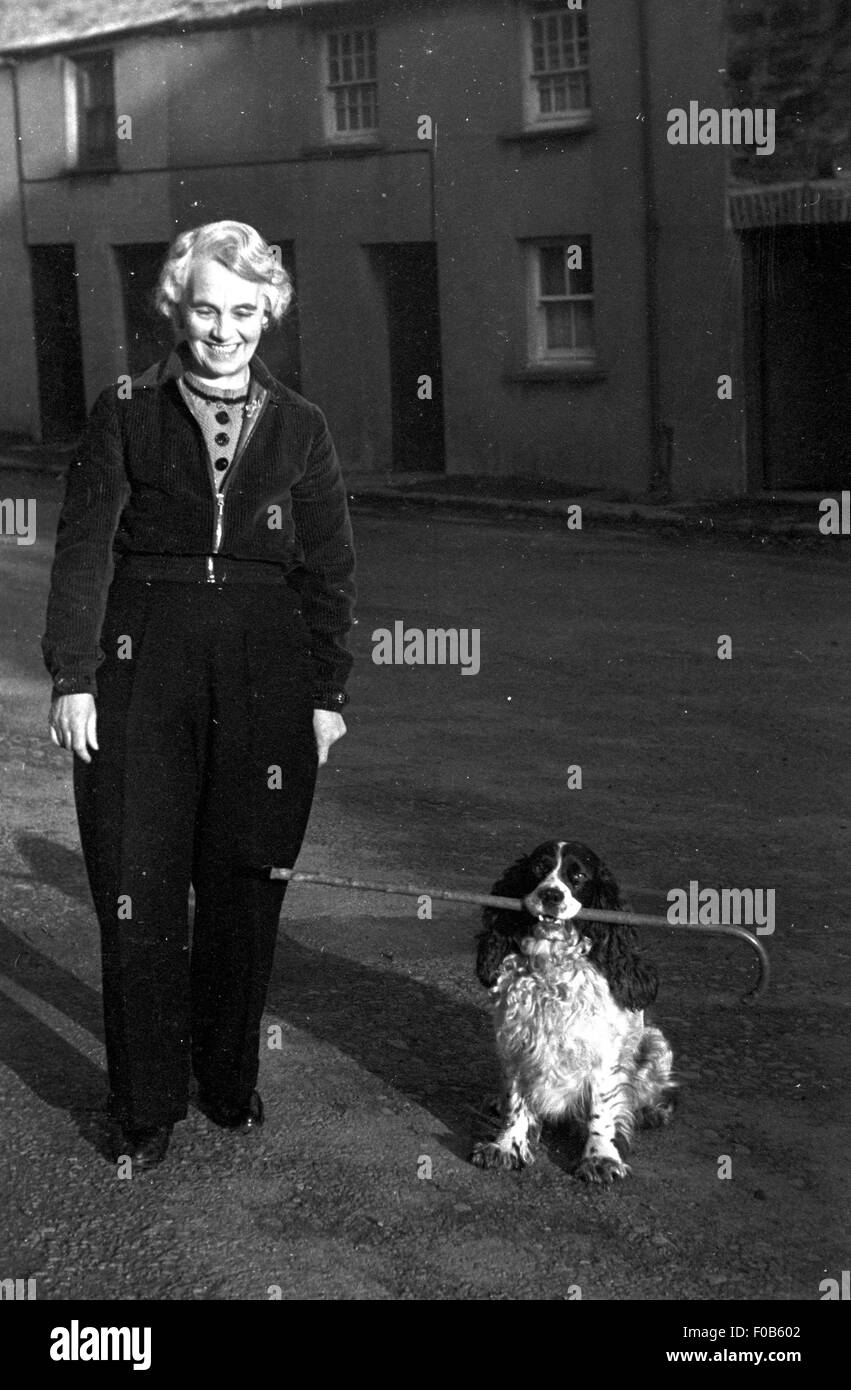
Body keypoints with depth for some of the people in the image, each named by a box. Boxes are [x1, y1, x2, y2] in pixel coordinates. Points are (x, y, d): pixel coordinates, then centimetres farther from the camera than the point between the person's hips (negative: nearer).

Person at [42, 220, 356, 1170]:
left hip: (264, 673, 2)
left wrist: (327, 692, 4)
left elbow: (328, 568, 9)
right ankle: (146, 1108, 10)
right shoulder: (126, 414, 3)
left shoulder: (299, 428, 9)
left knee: (246, 887, 7)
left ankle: (230, 1081, 23)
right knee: (138, 889, -1)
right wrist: (72, 675, -10)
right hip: (142, 665, -1)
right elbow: (85, 546, -2)